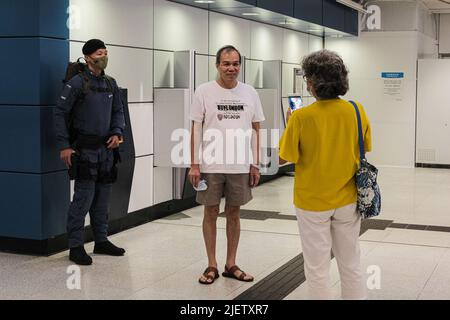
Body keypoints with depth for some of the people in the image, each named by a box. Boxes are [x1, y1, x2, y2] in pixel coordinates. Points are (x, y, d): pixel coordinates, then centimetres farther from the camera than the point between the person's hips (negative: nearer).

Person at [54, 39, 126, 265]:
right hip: (84, 149, -6)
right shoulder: (77, 83, -8)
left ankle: (101, 241, 25)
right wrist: (64, 146, -13)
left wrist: (117, 133, 2)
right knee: (83, 198, -8)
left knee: (103, 197, 13)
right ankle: (76, 247, 1)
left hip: (106, 148, 7)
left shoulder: (110, 84, 11)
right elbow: (60, 113, -9)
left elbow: (118, 111, 20)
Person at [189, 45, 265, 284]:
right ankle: (212, 265, 18)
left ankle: (231, 264, 22)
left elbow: (255, 129, 8)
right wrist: (194, 164, -7)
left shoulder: (250, 93, 4)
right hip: (210, 165, -2)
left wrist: (255, 165, 5)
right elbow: (196, 128, -2)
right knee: (211, 213, 7)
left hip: (240, 166, 2)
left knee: (234, 213, 11)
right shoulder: (204, 91, -3)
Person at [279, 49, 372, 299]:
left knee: (317, 270, 10)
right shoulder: (357, 111, -8)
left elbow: (284, 157, -10)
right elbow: (365, 149, 6)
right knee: (352, 265, 16)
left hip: (312, 202, -3)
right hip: (347, 201, 3)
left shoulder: (301, 118, -19)